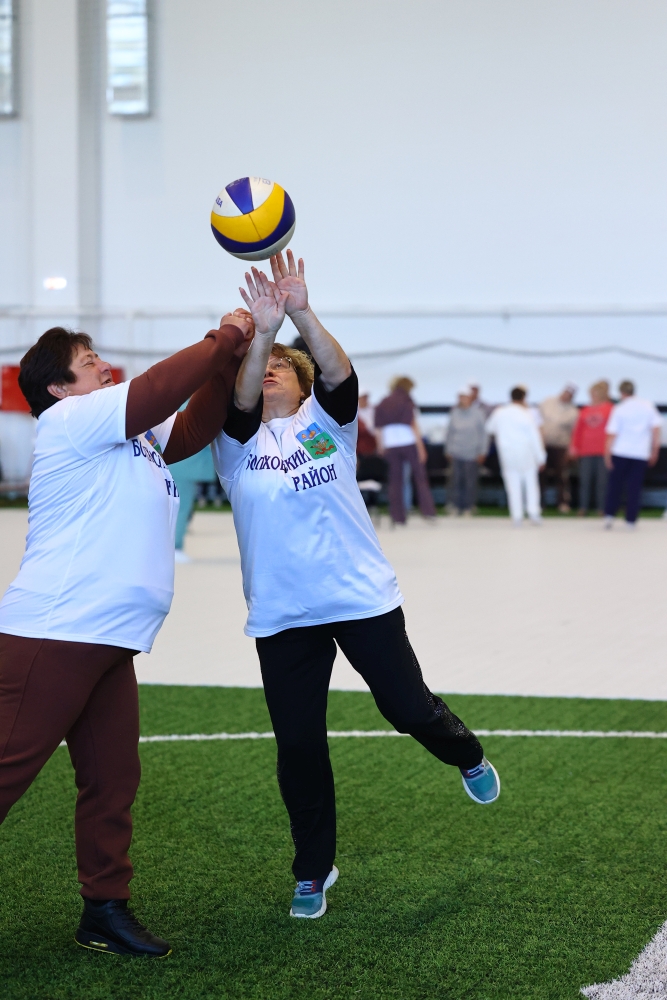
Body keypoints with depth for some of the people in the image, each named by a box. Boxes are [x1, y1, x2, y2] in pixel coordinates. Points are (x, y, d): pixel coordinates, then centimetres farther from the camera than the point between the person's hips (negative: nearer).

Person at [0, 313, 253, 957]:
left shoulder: (134, 438, 22)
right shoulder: (69, 420, -6)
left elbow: (194, 427, 21)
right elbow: (159, 389, -15)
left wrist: (230, 358, 8)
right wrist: (223, 341, -4)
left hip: (109, 641, 9)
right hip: (53, 633, -9)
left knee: (112, 779, 9)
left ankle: (105, 910, 16)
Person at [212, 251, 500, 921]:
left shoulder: (326, 423, 4)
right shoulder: (239, 442, 3)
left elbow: (339, 373, -17)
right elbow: (239, 398, -19)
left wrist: (301, 314, -34)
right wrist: (262, 330, -36)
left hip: (363, 600, -1)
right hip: (282, 618, 1)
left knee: (408, 708, 3)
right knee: (298, 746, 2)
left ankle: (468, 757, 38)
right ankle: (313, 871, 20)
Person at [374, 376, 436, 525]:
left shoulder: (382, 404, 11)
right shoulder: (406, 401, -2)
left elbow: (379, 429, 8)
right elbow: (413, 425, -7)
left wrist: (381, 448, 12)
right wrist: (421, 447, -6)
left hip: (390, 446, 3)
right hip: (408, 443, -3)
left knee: (395, 481, 6)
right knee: (420, 476, 3)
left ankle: (397, 516, 2)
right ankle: (427, 511, -4)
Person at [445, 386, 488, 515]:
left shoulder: (477, 413, -3)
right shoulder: (454, 413, 6)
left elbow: (483, 433, 1)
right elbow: (449, 432, 14)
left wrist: (482, 451, -1)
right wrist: (448, 450, 15)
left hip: (472, 454, -2)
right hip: (457, 454, 2)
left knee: (470, 481, 0)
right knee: (456, 479, 0)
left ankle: (469, 507, 10)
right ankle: (457, 506, 9)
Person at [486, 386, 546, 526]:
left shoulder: (499, 413, 1)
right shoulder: (526, 414, -9)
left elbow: (489, 428, 18)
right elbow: (534, 437, -7)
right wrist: (540, 458, 0)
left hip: (507, 454, 2)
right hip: (525, 452, -2)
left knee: (513, 485, 5)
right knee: (530, 481, 10)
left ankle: (517, 515, 0)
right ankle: (533, 511, 0)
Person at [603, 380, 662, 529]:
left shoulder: (619, 409, -4)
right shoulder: (648, 406, 3)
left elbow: (611, 434, -7)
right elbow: (656, 427, 2)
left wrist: (607, 454, -2)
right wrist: (654, 450, 9)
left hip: (621, 452, -1)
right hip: (641, 454, 2)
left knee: (615, 484, 11)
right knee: (634, 488, 5)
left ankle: (609, 515, 5)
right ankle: (631, 520, 3)